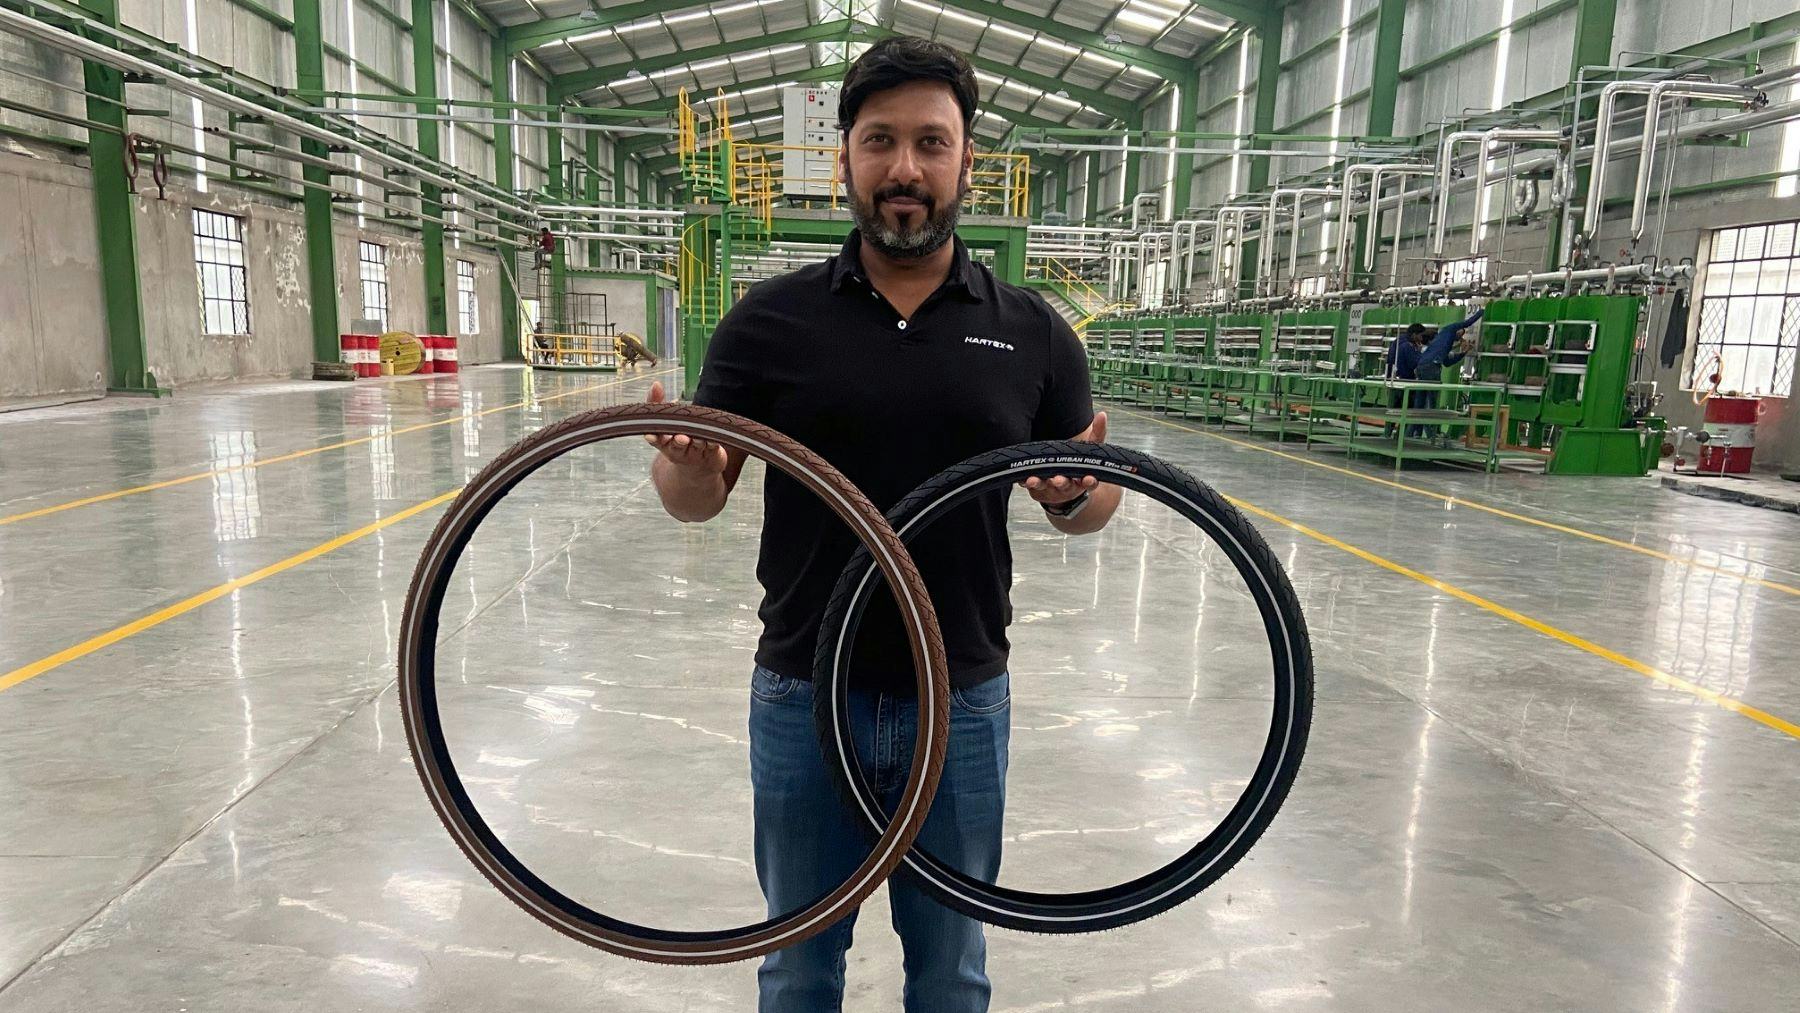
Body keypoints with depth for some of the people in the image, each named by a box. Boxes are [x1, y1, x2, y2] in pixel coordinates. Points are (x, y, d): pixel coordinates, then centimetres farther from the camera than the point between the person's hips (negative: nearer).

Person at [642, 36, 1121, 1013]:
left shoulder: (1032, 332, -1)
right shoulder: (769, 320, -4)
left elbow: (1089, 506, 6)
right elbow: (696, 498, -1)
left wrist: (1080, 491, -18)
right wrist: (684, 467, -24)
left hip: (962, 702, 1)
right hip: (804, 699, 0)